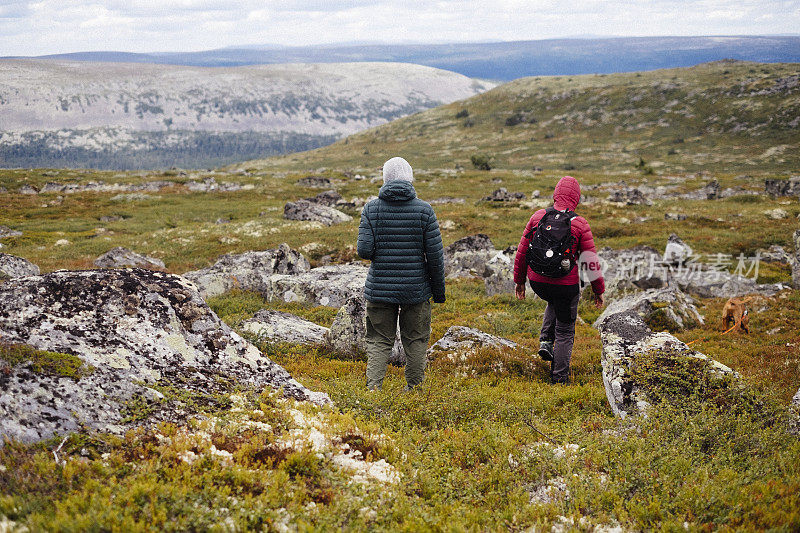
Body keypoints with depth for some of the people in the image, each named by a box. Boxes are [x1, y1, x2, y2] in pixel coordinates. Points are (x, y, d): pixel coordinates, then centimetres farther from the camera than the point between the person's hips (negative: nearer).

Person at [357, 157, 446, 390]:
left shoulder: (371, 208, -3)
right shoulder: (424, 210, -6)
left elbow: (364, 250, -9)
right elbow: (435, 255, -6)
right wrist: (439, 290, 5)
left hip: (379, 289, 1)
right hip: (416, 289, -1)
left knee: (378, 342, 9)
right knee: (416, 341, 13)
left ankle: (373, 387, -2)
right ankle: (414, 389, 18)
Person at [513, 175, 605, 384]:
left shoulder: (538, 217, -3)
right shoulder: (579, 224, -10)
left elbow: (522, 251, 3)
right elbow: (591, 261, -7)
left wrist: (519, 280, 15)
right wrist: (598, 290, 6)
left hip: (538, 282, 3)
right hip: (566, 284, -3)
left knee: (554, 303, 37)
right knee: (565, 330, 14)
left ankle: (546, 342, 20)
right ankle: (559, 377, 18)